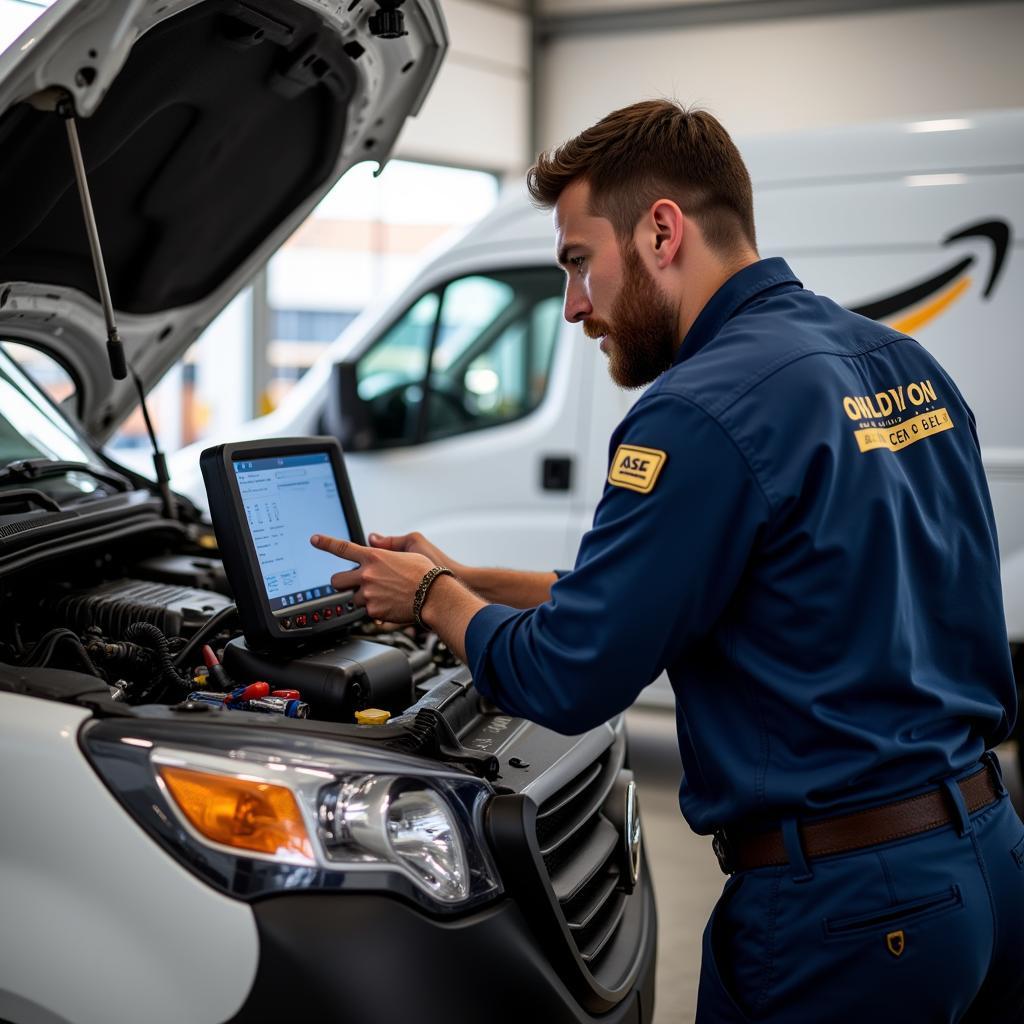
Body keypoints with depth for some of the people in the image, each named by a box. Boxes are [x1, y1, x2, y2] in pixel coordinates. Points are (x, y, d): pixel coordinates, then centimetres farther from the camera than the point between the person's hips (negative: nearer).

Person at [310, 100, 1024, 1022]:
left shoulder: (703, 413, -21)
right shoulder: (904, 363, 8)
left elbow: (565, 682, -15)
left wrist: (433, 599, 4)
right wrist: (466, 581, 16)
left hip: (845, 909, -8)